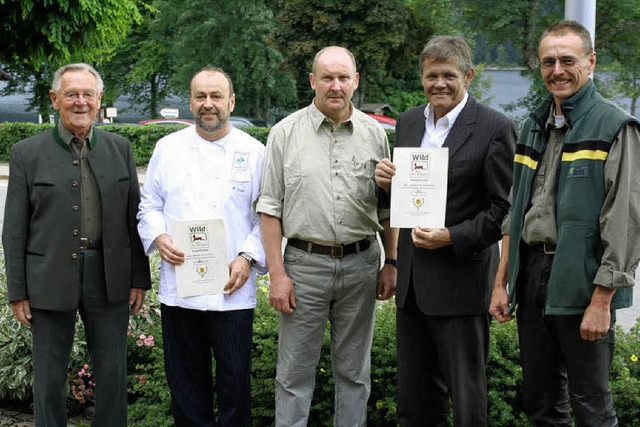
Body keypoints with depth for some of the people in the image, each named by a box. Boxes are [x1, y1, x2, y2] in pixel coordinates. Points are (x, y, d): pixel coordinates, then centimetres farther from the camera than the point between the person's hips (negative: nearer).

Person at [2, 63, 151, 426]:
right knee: (50, 376, 8)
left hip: (109, 276, 2)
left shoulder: (120, 149, 6)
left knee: (113, 372, 10)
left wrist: (139, 279, 4)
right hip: (51, 278, -2)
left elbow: (133, 216, 8)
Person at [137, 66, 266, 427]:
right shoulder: (168, 148, 10)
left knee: (234, 377, 2)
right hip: (177, 286, 2)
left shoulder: (254, 152, 3)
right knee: (185, 380, 10)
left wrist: (248, 257, -11)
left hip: (232, 289, -2)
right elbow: (149, 205, 13)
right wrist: (158, 237, -6)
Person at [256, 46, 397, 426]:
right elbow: (271, 208, -2)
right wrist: (277, 274, -7)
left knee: (354, 372, 12)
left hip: (361, 263, 2)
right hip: (304, 264, -2)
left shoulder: (375, 134, 5)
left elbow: (387, 208, 10)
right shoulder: (286, 134, -1)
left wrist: (391, 263, 5)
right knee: (295, 374, 4)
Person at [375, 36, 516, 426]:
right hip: (412, 279, 6)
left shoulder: (495, 128, -10)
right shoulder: (408, 122, 10)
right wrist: (388, 182, -3)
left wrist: (451, 237, -21)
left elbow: (503, 208, -11)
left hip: (462, 279, -6)